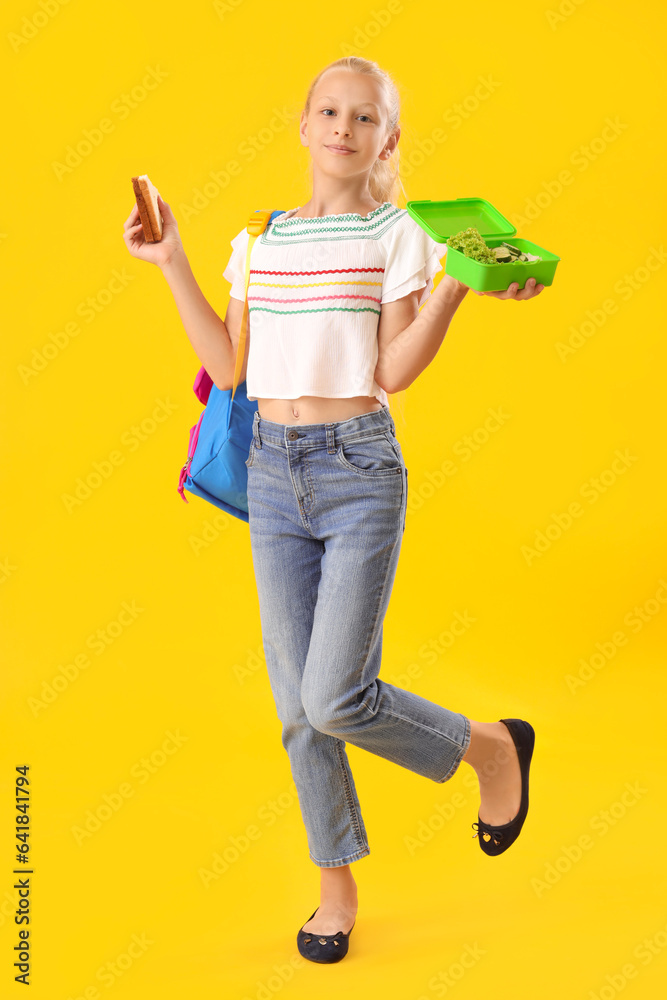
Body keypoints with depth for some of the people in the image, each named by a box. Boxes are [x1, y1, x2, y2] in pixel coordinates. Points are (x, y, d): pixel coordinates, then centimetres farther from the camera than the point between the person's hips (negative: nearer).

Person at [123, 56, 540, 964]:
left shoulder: (395, 234, -1)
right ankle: (338, 884, 24)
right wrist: (173, 265, 6)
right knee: (297, 703, 5)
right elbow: (228, 365, 6)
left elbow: (394, 370, -8)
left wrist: (456, 286, -19)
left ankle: (491, 744, 17)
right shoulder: (261, 239, 11)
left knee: (335, 701, -11)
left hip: (360, 471, -4)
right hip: (274, 471, 4)